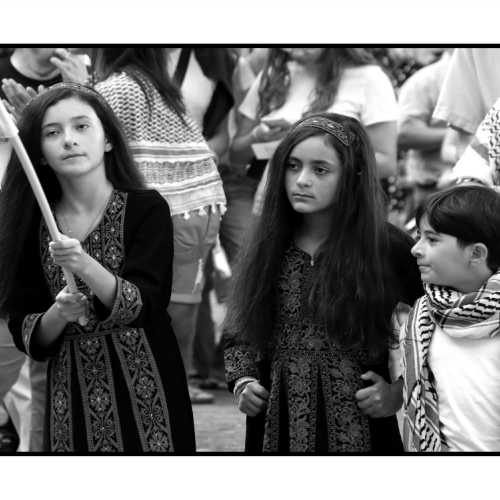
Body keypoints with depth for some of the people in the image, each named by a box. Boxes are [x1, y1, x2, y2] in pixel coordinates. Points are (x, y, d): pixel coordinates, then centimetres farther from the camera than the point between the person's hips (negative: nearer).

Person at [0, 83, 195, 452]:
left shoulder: (147, 209, -7)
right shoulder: (36, 226, 3)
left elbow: (142, 306, -17)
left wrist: (86, 266, -32)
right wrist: (58, 315, -17)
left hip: (142, 386, -3)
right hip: (69, 392, 3)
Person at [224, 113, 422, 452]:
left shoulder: (389, 250, -5)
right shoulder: (269, 248, 6)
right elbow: (241, 333, 16)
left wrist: (399, 392, -9)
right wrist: (242, 381, 0)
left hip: (359, 428, -3)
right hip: (277, 426, 3)